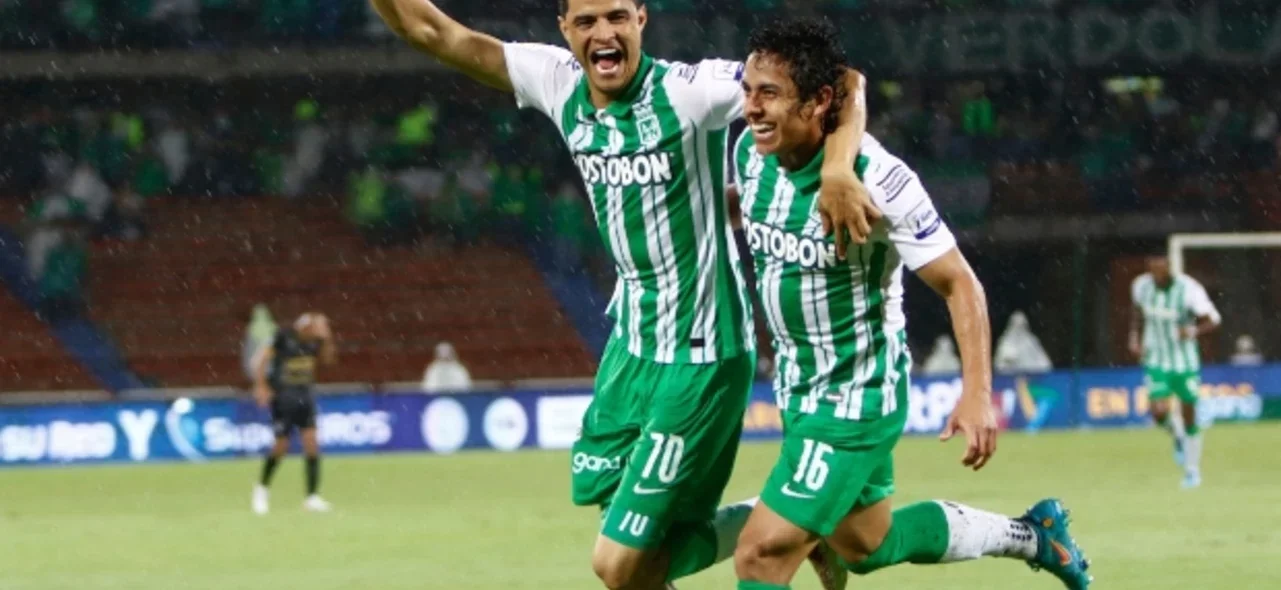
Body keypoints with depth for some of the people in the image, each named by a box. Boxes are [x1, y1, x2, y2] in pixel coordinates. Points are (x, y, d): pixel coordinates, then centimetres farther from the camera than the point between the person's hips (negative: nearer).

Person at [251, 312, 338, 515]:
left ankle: (312, 496, -2)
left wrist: (327, 340, -9)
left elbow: (327, 359, 8)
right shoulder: (284, 337, -18)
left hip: (304, 397, 5)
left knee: (311, 443, -6)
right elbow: (261, 358, -13)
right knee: (281, 447, 0)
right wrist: (261, 386, -17)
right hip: (283, 397, -5)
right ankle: (262, 488, 25)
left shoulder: (314, 340, -2)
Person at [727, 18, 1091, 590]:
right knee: (866, 544, 24)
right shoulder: (750, 152, -8)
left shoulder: (878, 179, -26)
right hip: (798, 388, 8)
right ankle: (1029, 534, 43)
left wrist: (977, 394, -24)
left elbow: (960, 285, -18)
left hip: (858, 398, -8)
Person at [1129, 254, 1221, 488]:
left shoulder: (1188, 290, -19)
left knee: (1189, 416, 5)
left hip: (1185, 362, -2)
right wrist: (1134, 338, 1)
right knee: (1160, 412, -15)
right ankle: (1178, 436, 20)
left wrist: (1193, 331, -33)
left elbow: (1212, 320, -13)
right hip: (1156, 361, 2)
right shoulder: (1141, 286, -6)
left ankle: (1192, 469, 23)